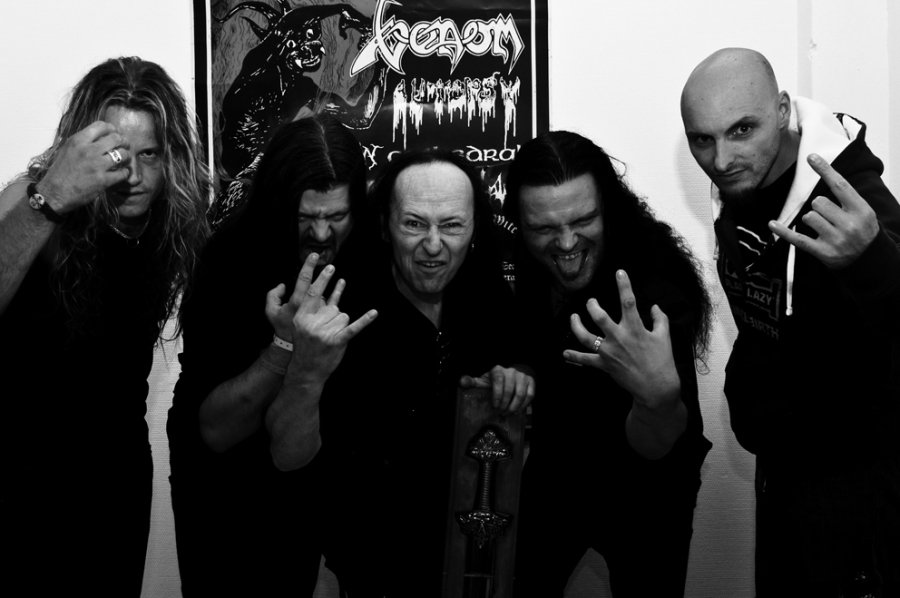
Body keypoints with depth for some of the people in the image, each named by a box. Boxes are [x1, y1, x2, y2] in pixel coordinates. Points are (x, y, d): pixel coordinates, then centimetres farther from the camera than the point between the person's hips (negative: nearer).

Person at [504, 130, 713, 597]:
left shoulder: (654, 289, -33)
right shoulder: (516, 267, -17)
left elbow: (653, 448, -42)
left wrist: (661, 395, -61)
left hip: (642, 490, -4)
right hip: (553, 479, 4)